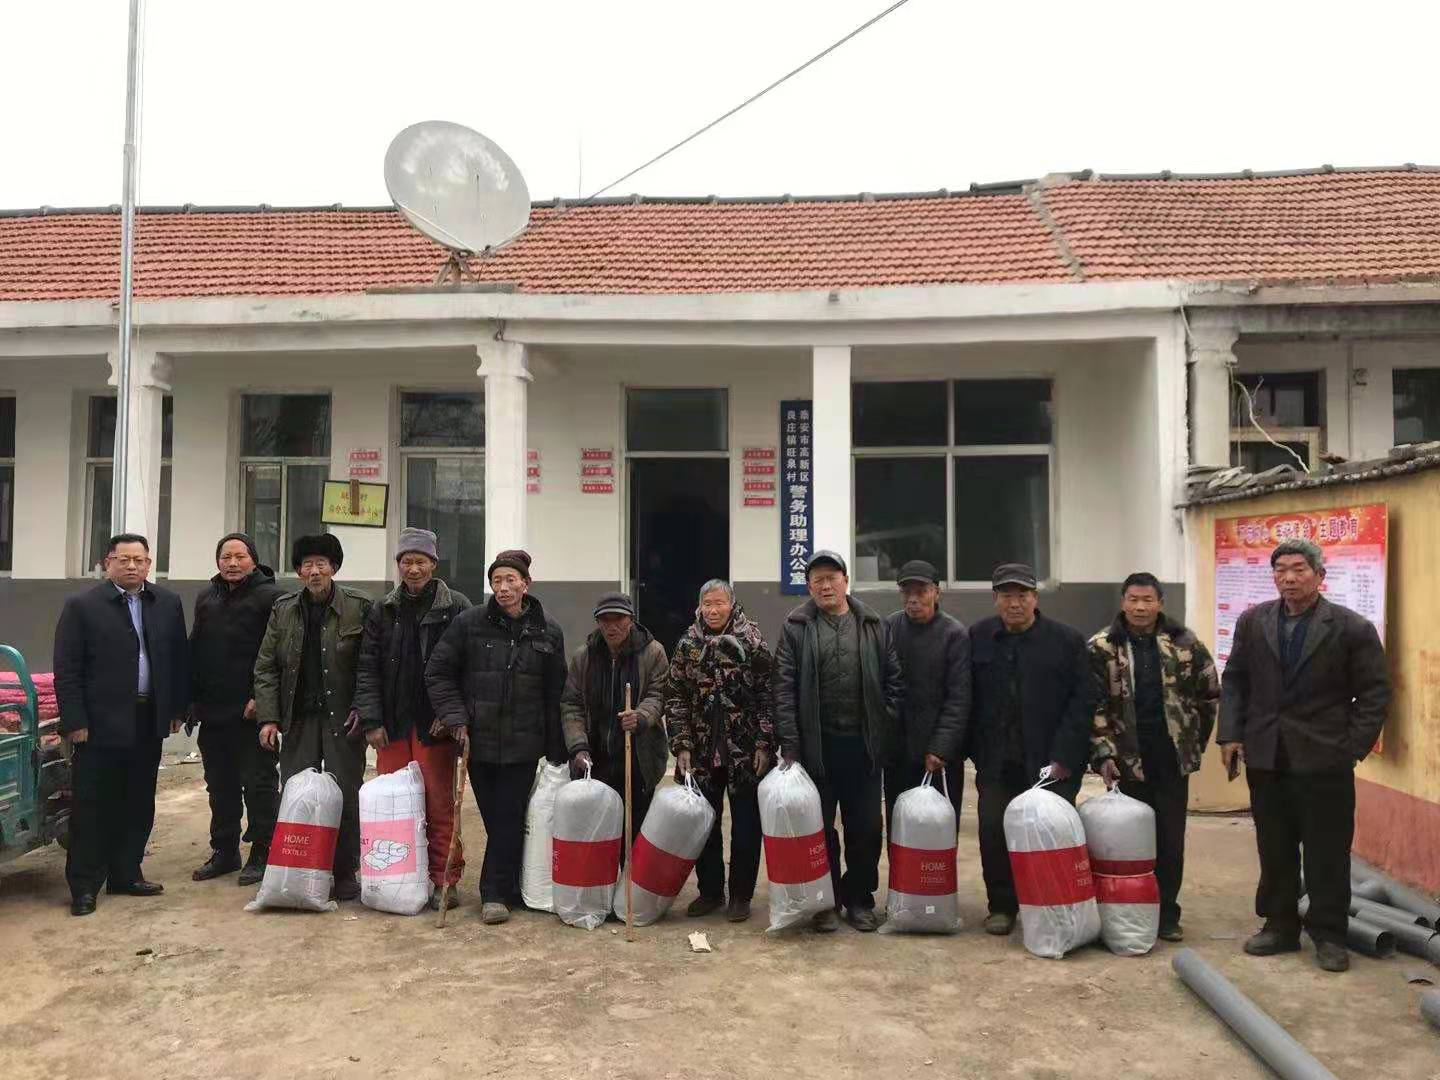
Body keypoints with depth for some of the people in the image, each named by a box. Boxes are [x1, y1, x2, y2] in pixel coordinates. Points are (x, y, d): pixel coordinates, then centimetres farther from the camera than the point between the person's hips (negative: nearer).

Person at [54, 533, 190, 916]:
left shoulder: (167, 604, 8)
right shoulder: (82, 606, -4)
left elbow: (179, 658, 12)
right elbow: (66, 670, -7)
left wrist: (178, 708, 8)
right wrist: (74, 721, -12)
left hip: (149, 723, 4)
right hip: (101, 724, -4)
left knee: (138, 805, 12)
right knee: (92, 807, 2)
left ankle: (126, 874, 24)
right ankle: (84, 885, 12)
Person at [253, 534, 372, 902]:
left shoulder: (359, 606, -3)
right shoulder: (283, 609, 7)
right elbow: (266, 667, 8)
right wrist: (268, 717, 0)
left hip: (343, 718, -3)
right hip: (298, 719, 3)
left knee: (345, 798, 1)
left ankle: (345, 874, 14)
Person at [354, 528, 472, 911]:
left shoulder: (456, 608, -1)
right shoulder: (383, 611, 10)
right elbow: (367, 669, 7)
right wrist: (371, 721, -1)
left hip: (435, 725, -3)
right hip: (391, 725, 4)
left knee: (439, 804, 0)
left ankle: (443, 880, 10)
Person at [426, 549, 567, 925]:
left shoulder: (548, 631, 2)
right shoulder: (470, 623, -1)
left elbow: (555, 693, 4)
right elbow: (438, 671, 5)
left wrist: (557, 751, 3)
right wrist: (455, 717, -5)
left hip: (523, 743, 0)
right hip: (479, 739, 0)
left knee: (510, 819, 0)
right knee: (495, 818, 7)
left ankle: (495, 894, 10)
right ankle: (509, 889, 21)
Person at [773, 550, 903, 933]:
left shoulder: (875, 626, 6)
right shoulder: (796, 628, 0)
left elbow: (894, 682, 7)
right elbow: (784, 689, -4)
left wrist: (885, 731, -2)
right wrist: (789, 746, -10)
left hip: (863, 745, 2)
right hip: (815, 746, -1)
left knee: (866, 828, 9)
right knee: (820, 828, 8)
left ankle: (859, 899, 25)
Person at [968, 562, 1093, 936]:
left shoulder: (1068, 640, -2)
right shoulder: (977, 638, 5)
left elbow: (1082, 702, -4)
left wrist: (1064, 757, -11)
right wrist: (977, 752, 2)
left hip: (1052, 762, -2)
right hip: (996, 763, 2)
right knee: (993, 832, 5)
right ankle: (1001, 906, 22)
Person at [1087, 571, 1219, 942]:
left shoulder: (1186, 643, 2)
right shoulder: (1102, 648, -4)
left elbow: (1209, 693, 12)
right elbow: (1095, 706, -5)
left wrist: (1196, 740, 11)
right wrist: (1103, 754, -11)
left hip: (1172, 758, 2)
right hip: (1127, 760, -2)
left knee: (1171, 841, 9)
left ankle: (1167, 914, 23)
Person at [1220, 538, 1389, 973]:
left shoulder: (1352, 628, -4)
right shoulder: (1252, 622, 6)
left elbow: (1374, 693, -2)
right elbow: (1234, 681, 10)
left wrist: (1354, 747, -8)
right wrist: (1231, 734, 2)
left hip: (1324, 760, -3)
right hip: (1265, 758, 3)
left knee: (1327, 853, 5)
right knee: (1274, 850, 12)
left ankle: (1329, 934, 18)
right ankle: (1279, 925, 24)